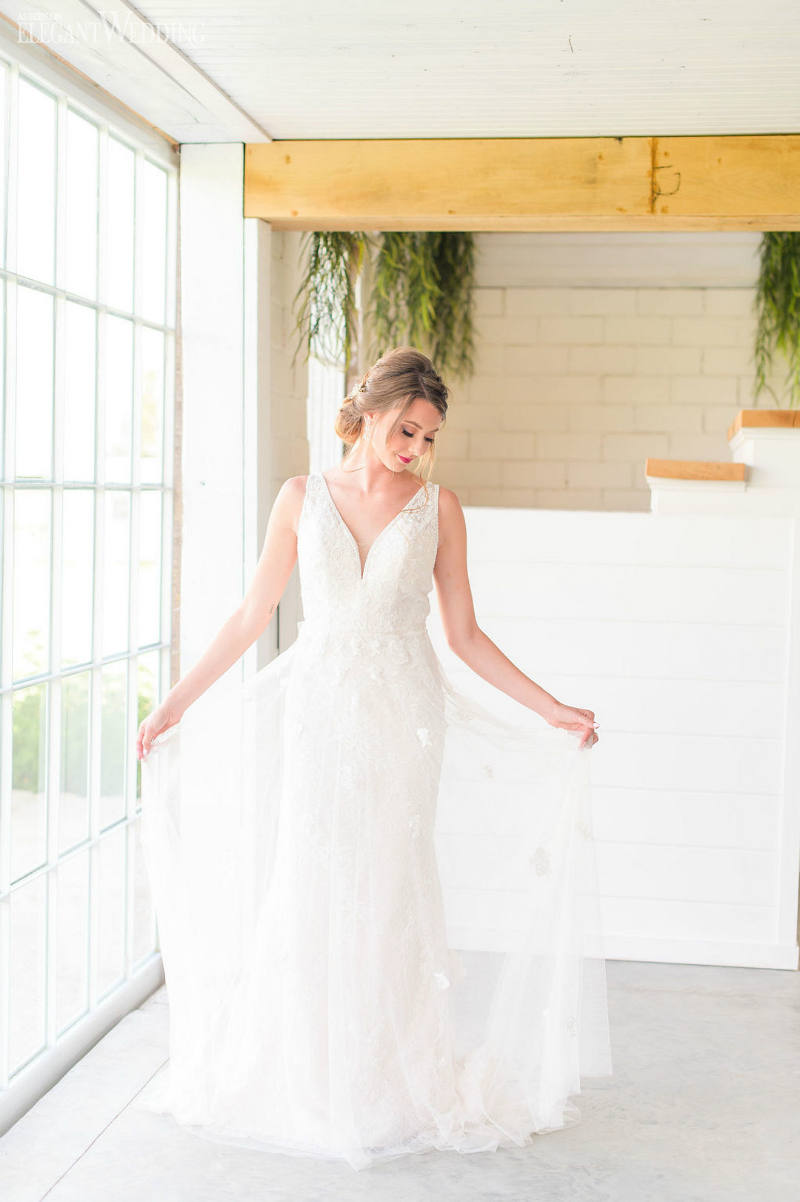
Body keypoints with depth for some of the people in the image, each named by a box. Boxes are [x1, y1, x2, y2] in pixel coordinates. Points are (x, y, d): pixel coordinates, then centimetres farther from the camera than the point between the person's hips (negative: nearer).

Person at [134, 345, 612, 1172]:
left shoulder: (438, 506, 3)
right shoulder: (302, 498, 3)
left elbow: (464, 635, 5)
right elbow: (252, 615, 7)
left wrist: (549, 709, -2)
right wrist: (177, 701, 7)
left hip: (403, 718, 0)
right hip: (317, 709, 1)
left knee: (391, 896, 1)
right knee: (307, 896, 2)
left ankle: (397, 1084, 15)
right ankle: (306, 1081, 17)